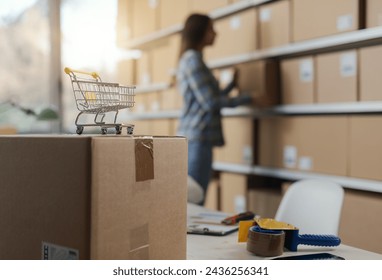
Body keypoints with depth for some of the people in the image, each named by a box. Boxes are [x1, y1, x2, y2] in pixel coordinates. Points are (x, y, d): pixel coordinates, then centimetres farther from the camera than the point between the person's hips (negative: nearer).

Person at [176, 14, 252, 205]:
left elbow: (209, 99, 25)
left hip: (192, 137, 10)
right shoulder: (193, 59, -8)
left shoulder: (189, 59, 22)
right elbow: (210, 103, -13)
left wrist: (232, 84, 29)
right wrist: (248, 99, -7)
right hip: (198, 138, -10)